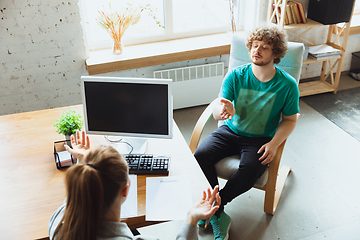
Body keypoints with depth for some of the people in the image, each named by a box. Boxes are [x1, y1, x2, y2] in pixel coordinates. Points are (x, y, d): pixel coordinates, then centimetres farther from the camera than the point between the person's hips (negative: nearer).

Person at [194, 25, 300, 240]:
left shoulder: (287, 85, -9)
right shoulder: (236, 76, -8)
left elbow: (290, 119, 1)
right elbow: (216, 112, -13)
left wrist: (274, 144, -16)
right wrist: (222, 110, -40)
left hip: (260, 139, -2)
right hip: (230, 131, 2)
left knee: (250, 171, -32)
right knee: (200, 156, -23)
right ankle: (219, 215, -11)